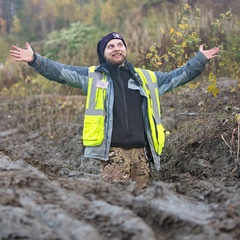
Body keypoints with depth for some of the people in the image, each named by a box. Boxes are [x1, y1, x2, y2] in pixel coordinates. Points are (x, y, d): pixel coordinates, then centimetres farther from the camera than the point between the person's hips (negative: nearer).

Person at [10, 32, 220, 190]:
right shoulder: (93, 76, 11)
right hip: (113, 152, -3)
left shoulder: (146, 78, 19)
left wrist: (200, 59, 24)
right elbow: (59, 72, 3)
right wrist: (35, 60, -9)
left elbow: (179, 76, 27)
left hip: (141, 152, 3)